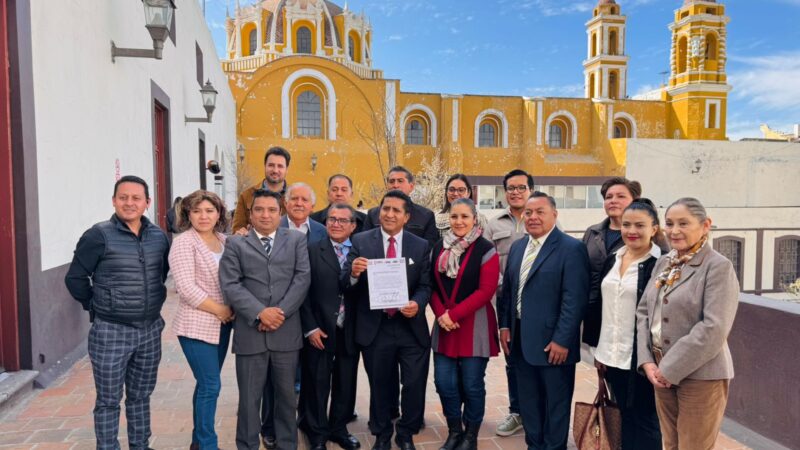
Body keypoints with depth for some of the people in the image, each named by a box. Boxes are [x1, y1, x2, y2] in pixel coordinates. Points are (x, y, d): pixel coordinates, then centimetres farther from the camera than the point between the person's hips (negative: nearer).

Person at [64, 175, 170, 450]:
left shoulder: (159, 237, 3)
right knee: (108, 400, 7)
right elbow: (75, 278, -5)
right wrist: (96, 306, -1)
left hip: (150, 330, 4)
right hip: (111, 332, -4)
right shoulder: (99, 236, -11)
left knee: (141, 396, 17)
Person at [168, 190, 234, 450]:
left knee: (207, 383, 15)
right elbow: (186, 287, -18)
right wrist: (218, 310, -15)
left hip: (222, 323, 6)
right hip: (197, 325, -6)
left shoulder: (224, 240, 7)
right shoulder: (183, 242, -11)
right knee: (211, 385, -3)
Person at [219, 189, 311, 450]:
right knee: (249, 397, 9)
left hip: (287, 332, 1)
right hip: (250, 332, -1)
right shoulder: (235, 244, 6)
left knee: (286, 394, 13)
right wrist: (260, 313, -15)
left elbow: (302, 279, -2)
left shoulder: (296, 241, 8)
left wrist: (281, 312, -12)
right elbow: (230, 285, -4)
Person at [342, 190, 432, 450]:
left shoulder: (421, 246, 2)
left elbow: (425, 286, 1)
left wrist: (417, 303, -20)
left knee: (415, 385, 4)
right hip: (375, 328, 0)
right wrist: (353, 273, -27)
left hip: (411, 327, 1)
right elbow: (344, 284, -4)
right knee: (380, 386, 16)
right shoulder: (361, 241, -2)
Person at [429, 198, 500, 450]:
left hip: (474, 326, -4)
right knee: (444, 382, 6)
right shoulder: (439, 248, 8)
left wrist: (454, 314, -16)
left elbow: (486, 291, -13)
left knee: (472, 384, 4)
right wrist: (441, 314, -7)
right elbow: (432, 285, 9)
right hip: (444, 325, 4)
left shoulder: (485, 250, -8)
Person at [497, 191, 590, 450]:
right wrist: (504, 325, 6)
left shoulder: (571, 248, -12)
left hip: (552, 342, -6)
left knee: (556, 403, 10)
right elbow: (507, 289, 14)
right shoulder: (517, 247, 10)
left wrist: (562, 340, -19)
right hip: (521, 339, 7)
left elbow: (575, 299, -17)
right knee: (528, 401, 18)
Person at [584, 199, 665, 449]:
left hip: (641, 359, -6)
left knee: (643, 423, 7)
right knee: (625, 418, 17)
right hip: (612, 357, 6)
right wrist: (598, 350, 12)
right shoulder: (612, 260, 8)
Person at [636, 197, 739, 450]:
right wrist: (647, 361, -4)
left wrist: (671, 369, -17)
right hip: (662, 372, 6)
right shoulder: (663, 263, 8)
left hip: (701, 376, -6)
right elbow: (643, 311, 8)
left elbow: (714, 329, -20)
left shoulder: (718, 267, -12)